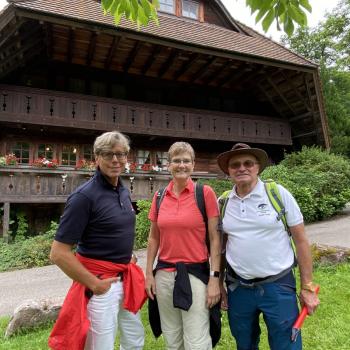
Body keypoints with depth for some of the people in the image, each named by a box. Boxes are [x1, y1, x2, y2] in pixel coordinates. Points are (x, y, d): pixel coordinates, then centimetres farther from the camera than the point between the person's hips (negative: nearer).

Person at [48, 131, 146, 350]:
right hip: (102, 284, -8)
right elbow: (59, 253, -20)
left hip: (126, 280, 8)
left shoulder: (123, 191, 4)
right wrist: (94, 284, -16)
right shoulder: (85, 196, -20)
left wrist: (129, 264, 11)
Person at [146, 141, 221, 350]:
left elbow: (215, 239, -7)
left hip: (196, 274, -4)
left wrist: (214, 278, -10)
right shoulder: (160, 196, 3)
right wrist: (149, 273, 8)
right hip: (164, 274, 4)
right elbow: (154, 238, 10)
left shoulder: (205, 193, -8)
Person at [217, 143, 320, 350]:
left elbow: (301, 240, -4)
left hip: (278, 286, -2)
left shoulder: (278, 193, -8)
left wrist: (308, 287, -3)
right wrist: (219, 284, 9)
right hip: (238, 288, 3)